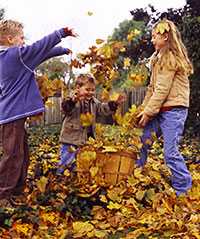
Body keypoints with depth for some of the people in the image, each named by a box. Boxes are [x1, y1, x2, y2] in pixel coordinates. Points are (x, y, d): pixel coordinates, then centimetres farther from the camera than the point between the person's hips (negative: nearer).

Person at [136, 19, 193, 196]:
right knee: (142, 142, 9)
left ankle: (184, 191, 3)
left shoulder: (171, 57, -12)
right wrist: (143, 109, 8)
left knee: (170, 152, -9)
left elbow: (162, 89, -16)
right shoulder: (159, 58, 17)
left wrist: (149, 112, -13)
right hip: (159, 109, 9)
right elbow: (152, 87, 16)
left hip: (173, 109, -9)